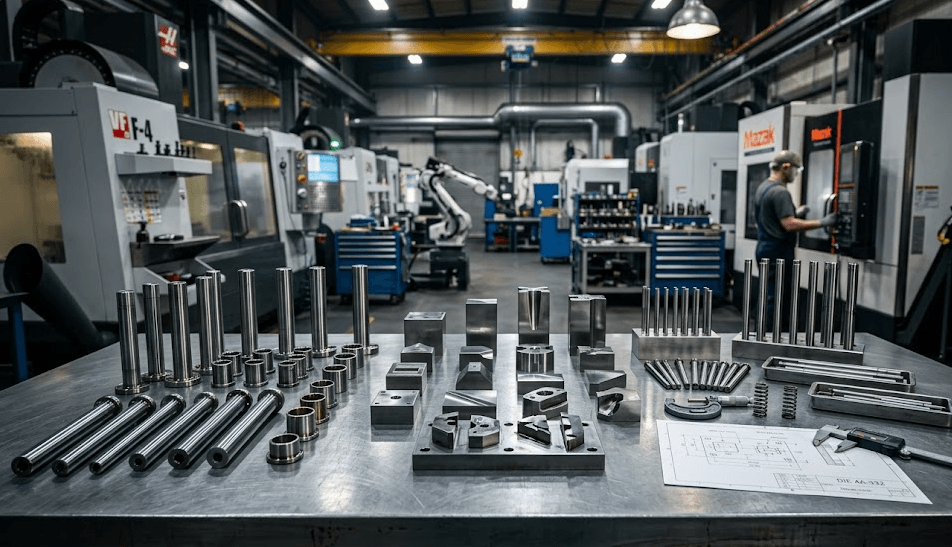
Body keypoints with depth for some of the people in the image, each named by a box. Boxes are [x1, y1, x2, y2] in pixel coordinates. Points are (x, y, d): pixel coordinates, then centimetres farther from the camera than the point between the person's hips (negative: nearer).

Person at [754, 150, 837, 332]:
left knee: (768, 296, 15)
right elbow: (790, 225, -23)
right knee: (774, 298, -5)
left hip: (764, 249, 10)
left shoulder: (763, 187, 14)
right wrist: (822, 223, -18)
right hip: (777, 253, -10)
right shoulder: (780, 192, -17)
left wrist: (795, 214, 16)